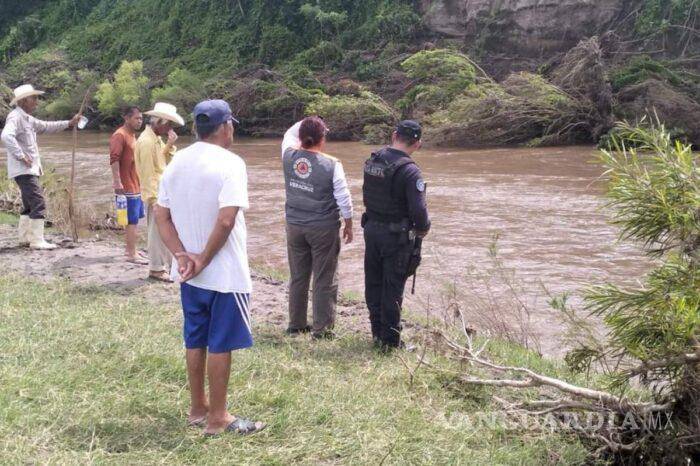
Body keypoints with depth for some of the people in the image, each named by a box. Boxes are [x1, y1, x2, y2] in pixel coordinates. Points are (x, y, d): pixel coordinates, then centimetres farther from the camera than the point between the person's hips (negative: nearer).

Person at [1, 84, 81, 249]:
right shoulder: (15, 117, -14)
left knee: (29, 205, 16)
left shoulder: (27, 118, 17)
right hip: (23, 170, -10)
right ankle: (37, 241, -11)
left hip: (30, 169, 10)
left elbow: (46, 127, 28)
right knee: (38, 204, -13)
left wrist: (69, 123, 20)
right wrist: (21, 156, -26)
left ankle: (25, 238, 24)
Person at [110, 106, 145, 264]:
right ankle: (132, 255, -5)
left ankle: (130, 249, 24)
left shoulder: (132, 135, 16)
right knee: (132, 221, -8)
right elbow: (114, 160, -22)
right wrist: (117, 182, -28)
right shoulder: (120, 135, -14)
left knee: (134, 220, 15)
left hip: (136, 185, 10)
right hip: (127, 186, -10)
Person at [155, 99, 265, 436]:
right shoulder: (229, 163, -17)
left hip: (189, 272, 7)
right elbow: (226, 221, -26)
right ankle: (217, 418, 12)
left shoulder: (177, 163, 5)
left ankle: (198, 408, 29)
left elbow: (161, 215, 4)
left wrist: (181, 254, -4)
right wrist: (204, 260, -15)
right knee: (220, 344, 3)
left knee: (195, 340, 17)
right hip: (224, 273, -7)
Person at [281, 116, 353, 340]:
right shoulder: (332, 165, -16)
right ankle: (322, 329, 9)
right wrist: (348, 224, 3)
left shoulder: (289, 156, -6)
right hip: (323, 228, -4)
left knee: (298, 277, 16)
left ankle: (296, 325, 25)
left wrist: (305, 123, 15)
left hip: (295, 226, 4)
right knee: (325, 280, 5)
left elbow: (289, 135, 18)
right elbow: (343, 199, -10)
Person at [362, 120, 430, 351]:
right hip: (397, 236, -6)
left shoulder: (371, 161, 0)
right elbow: (418, 209, -23)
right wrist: (423, 228, -4)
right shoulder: (409, 171, -21)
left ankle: (377, 333, 26)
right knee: (393, 288, 4)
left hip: (371, 228, 6)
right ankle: (390, 340, 11)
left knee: (374, 284, 15)